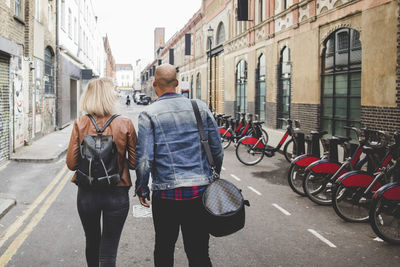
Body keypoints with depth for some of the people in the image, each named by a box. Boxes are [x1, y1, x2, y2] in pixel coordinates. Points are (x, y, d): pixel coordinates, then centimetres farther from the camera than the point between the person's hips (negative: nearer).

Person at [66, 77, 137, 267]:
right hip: (117, 194, -2)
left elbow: (71, 163, -6)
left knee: (92, 242, 25)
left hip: (87, 193, 2)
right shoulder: (125, 124, -10)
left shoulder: (80, 124, -7)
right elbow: (134, 163, -6)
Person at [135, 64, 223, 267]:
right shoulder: (200, 107, 4)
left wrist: (142, 190, 4)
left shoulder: (149, 114, -5)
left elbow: (144, 159, -10)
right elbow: (217, 150, 7)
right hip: (200, 192, 2)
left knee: (164, 250, 16)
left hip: (166, 195, -2)